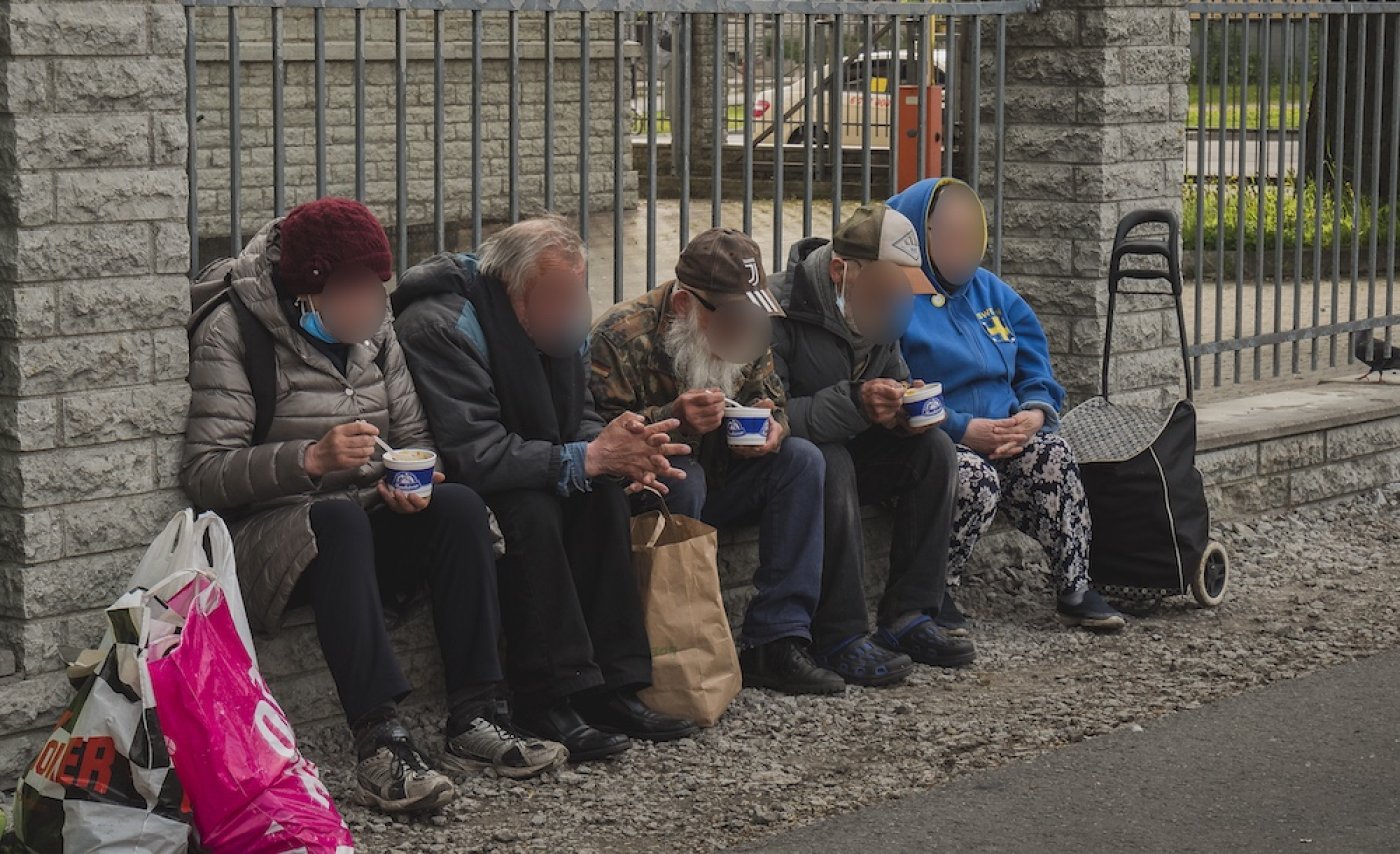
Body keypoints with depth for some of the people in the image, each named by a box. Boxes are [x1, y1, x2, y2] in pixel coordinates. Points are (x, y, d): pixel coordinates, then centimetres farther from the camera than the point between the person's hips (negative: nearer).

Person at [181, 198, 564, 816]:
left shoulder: (371, 328, 10)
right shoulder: (231, 331, -10)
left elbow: (414, 433, 16)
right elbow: (203, 475, -16)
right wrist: (312, 457, -29)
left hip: (368, 522, 6)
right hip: (269, 531, -6)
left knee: (459, 507, -22)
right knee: (339, 519, -38)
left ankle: (472, 722, -24)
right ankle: (380, 746, -45)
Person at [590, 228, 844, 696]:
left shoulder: (748, 333, 1)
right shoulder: (622, 335, -19)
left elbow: (770, 397, 10)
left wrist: (773, 427, -15)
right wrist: (671, 419, -38)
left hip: (716, 482, 6)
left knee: (802, 459, -16)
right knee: (682, 476, -37)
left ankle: (776, 643, -22)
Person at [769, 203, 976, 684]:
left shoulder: (879, 308, 4)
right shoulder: (778, 310, -23)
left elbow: (893, 379, 14)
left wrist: (908, 407, -12)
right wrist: (855, 404, -40)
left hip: (847, 450, 8)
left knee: (934, 449, -13)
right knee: (831, 463, -37)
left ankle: (907, 618, -14)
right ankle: (839, 637, -32)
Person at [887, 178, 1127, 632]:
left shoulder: (989, 290, 19)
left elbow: (1035, 369, 17)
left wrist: (1036, 412, -6)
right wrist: (963, 429, -23)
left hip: (1006, 435, 6)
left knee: (1054, 456, -24)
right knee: (977, 478, -36)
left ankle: (1074, 590, -14)